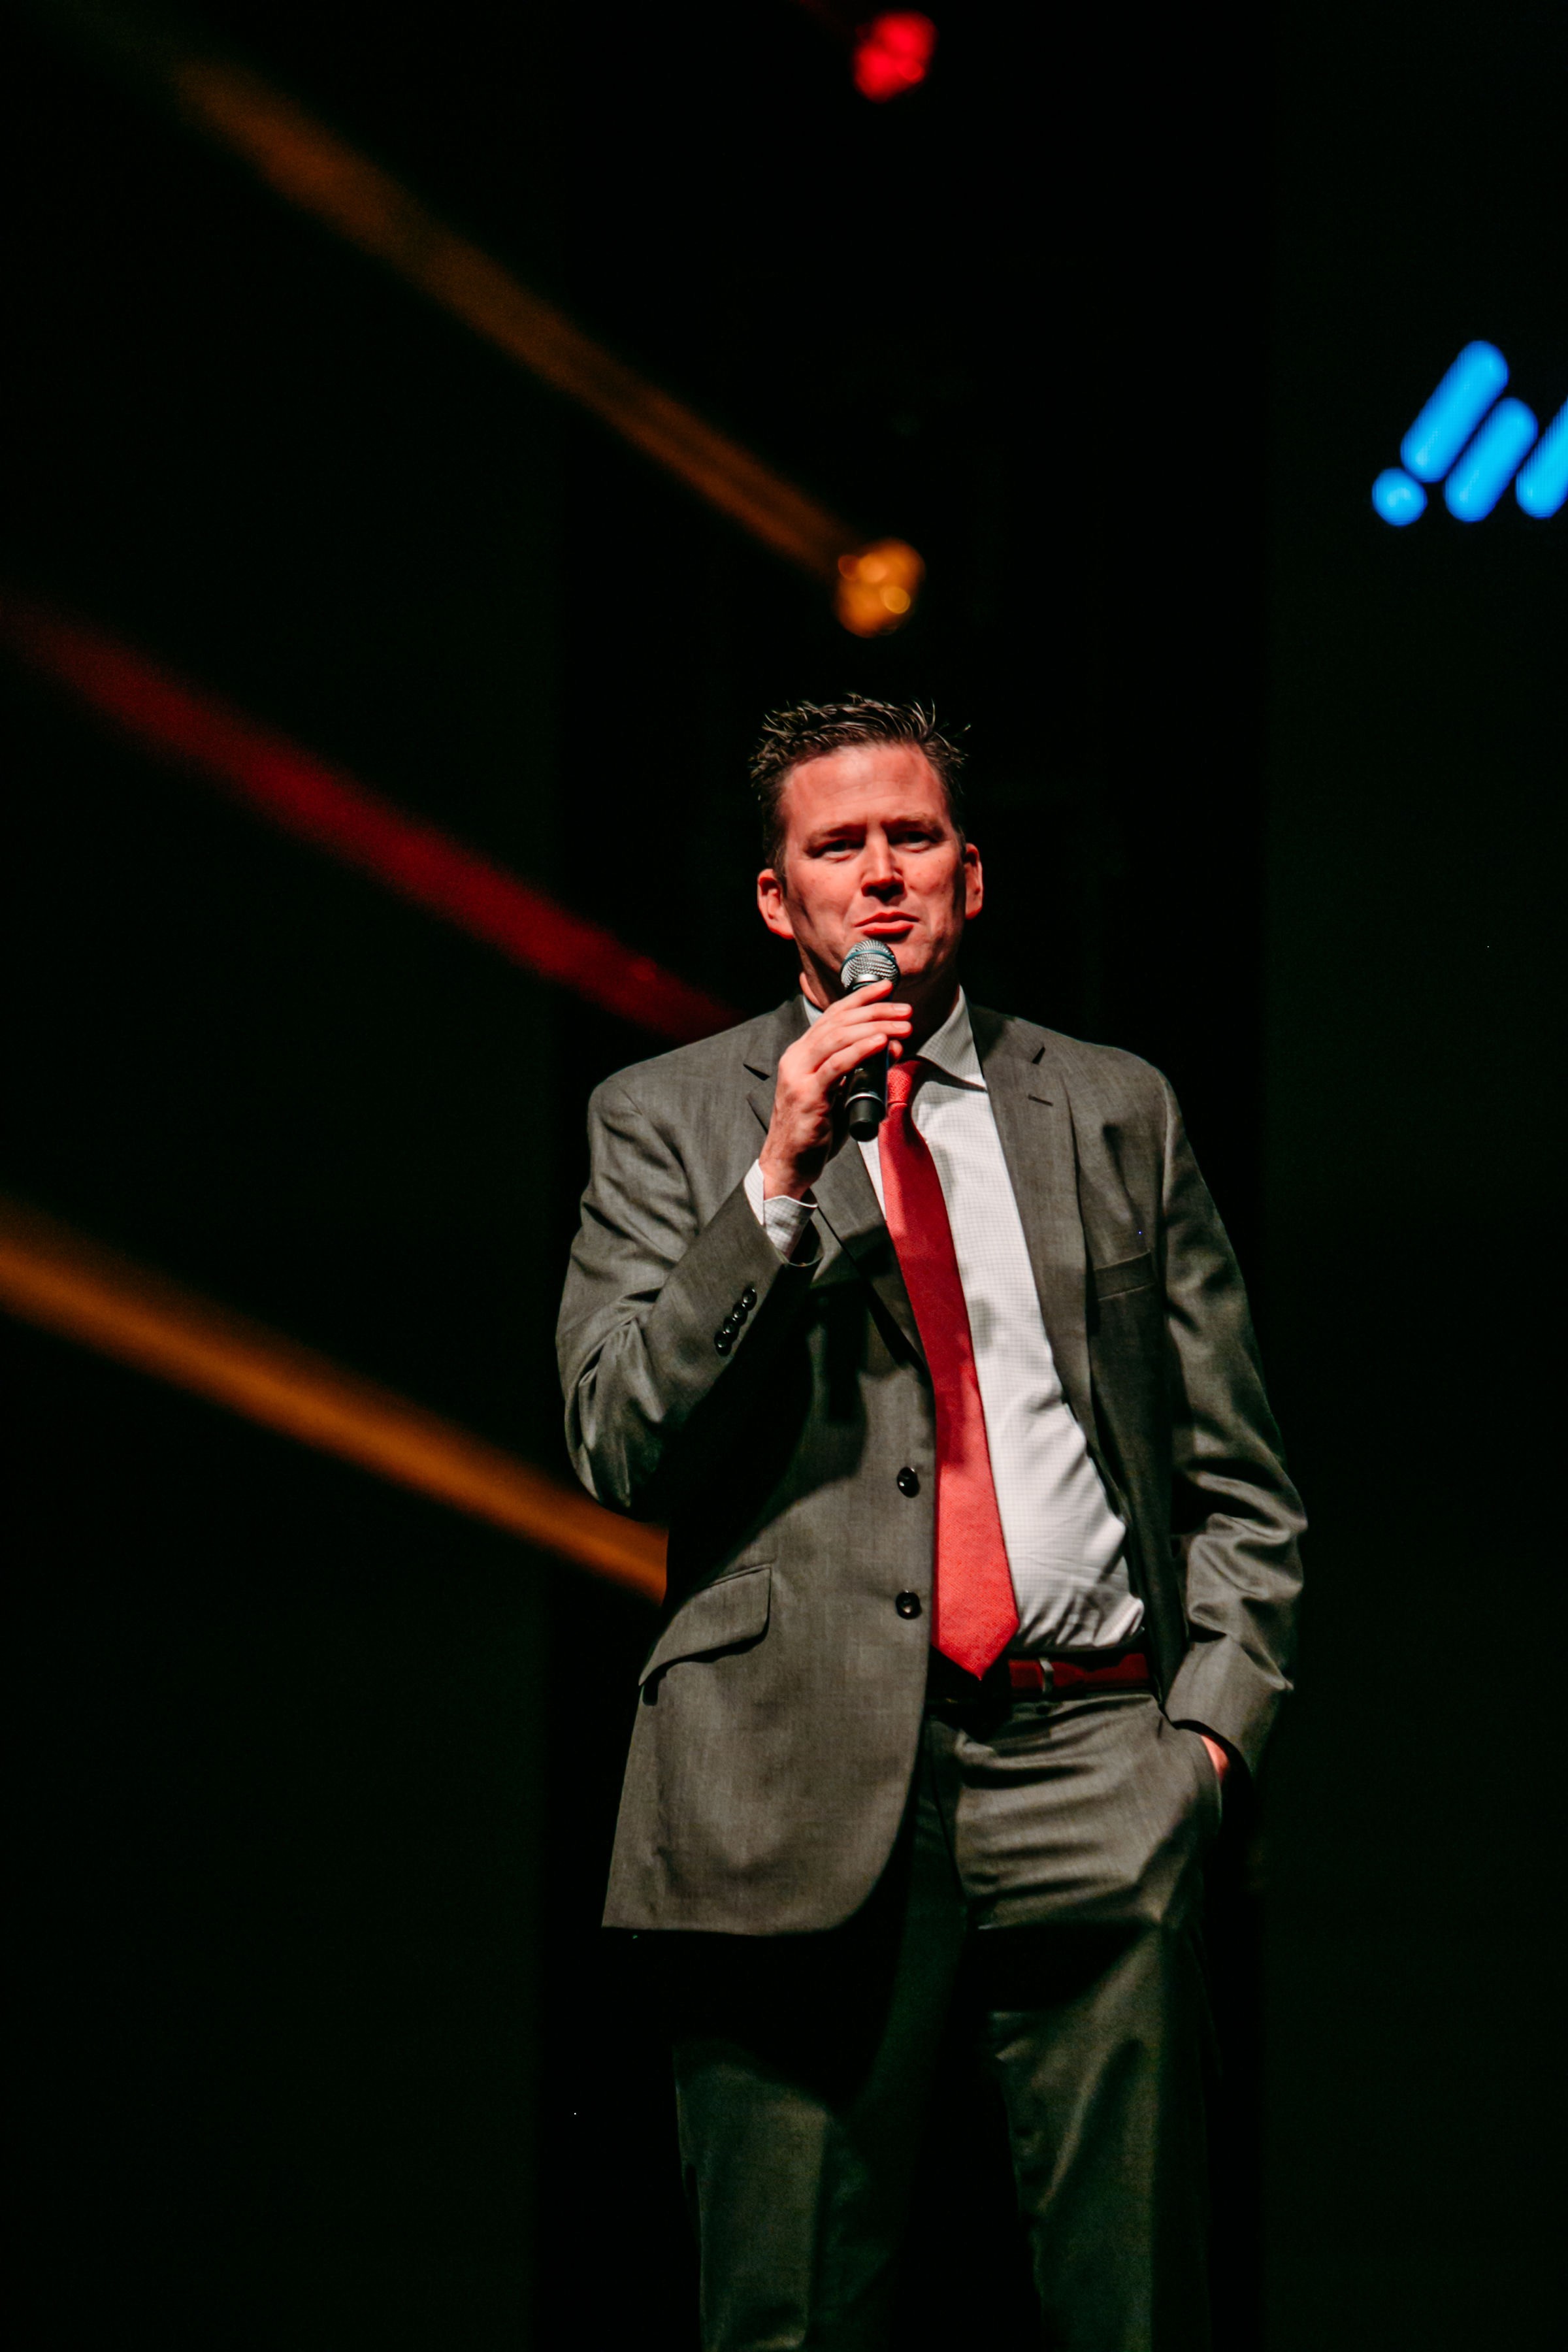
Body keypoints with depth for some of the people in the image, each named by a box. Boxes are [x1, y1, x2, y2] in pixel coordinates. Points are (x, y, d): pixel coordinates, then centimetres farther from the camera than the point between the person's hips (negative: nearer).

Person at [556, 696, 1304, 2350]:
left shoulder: (1117, 1112, 16)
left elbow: (1236, 1472, 17)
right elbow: (617, 1447, -2)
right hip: (806, 1779, -1)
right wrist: (777, 1180, -10)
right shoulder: (665, 1123, 10)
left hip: (1091, 1758, 2)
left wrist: (1215, 1718, 2)